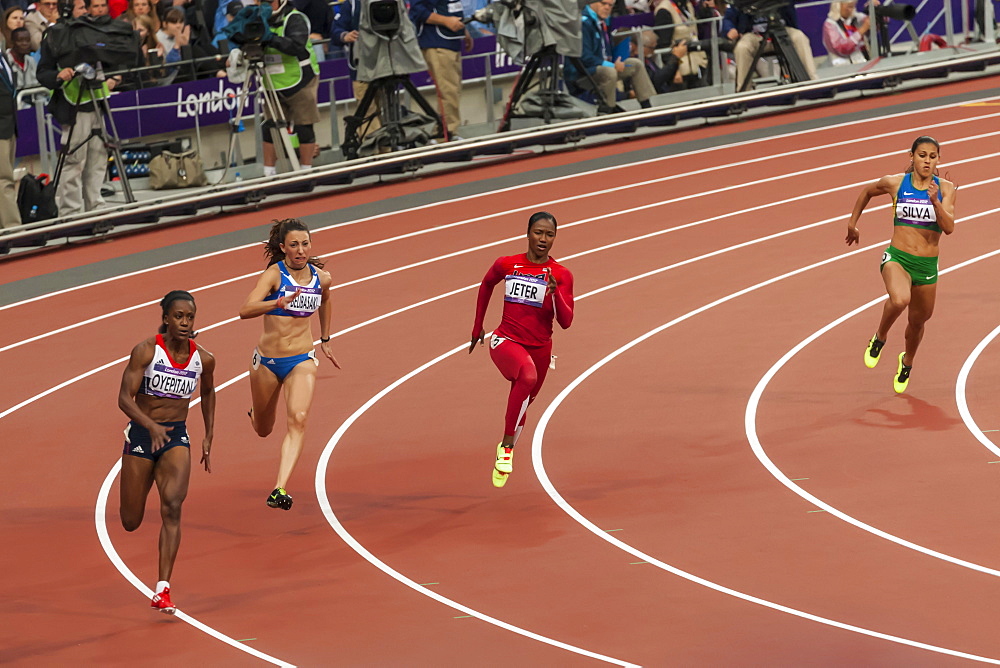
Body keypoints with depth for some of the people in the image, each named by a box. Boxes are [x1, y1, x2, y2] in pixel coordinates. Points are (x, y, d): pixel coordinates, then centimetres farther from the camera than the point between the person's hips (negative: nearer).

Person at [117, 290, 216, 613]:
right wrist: (151, 426, -35)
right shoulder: (146, 350, -15)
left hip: (177, 436, 1)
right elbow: (125, 398, -18)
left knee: (172, 507, -21)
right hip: (141, 434, -1)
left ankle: (162, 591, -23)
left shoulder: (203, 359, -3)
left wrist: (208, 437, 16)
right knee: (131, 523, 9)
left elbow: (208, 392, 19)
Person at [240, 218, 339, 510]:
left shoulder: (321, 278, -1)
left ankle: (280, 489, -31)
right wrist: (278, 303, -46)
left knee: (298, 420, -24)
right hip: (267, 360, -1)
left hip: (302, 361, 1)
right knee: (263, 430, 18)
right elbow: (245, 310, -30)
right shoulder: (274, 274, -14)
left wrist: (325, 340, 30)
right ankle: (255, 414, 58)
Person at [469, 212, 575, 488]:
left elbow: (566, 321, -11)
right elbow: (486, 285, 20)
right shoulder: (506, 265, -2)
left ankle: (504, 458, 44)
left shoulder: (561, 276, -4)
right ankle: (506, 447, -31)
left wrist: (555, 293, -28)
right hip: (506, 341, -3)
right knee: (527, 375, -36)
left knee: (522, 402, 17)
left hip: (539, 348, 3)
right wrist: (477, 326, 24)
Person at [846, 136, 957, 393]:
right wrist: (852, 223, 22)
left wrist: (935, 202, -29)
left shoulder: (945, 188, -3)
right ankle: (879, 338, -2)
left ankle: (907, 362, 49)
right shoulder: (895, 183, -3)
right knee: (900, 300, -33)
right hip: (897, 258, -2)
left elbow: (949, 227, -15)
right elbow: (867, 191, 18)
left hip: (927, 265, 2)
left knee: (917, 320, 17)